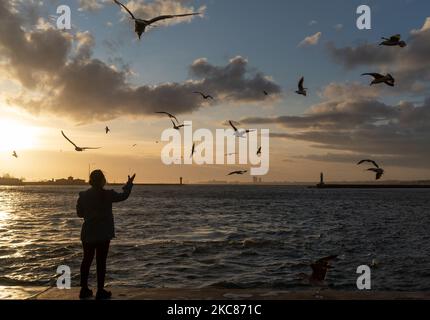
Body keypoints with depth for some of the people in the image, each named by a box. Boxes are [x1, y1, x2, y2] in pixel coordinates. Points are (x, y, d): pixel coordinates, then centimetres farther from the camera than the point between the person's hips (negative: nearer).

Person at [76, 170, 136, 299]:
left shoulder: (83, 195, -1)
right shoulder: (107, 195, -12)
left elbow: (79, 213, 7)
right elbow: (123, 196, 3)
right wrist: (129, 183, 16)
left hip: (88, 234, 4)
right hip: (103, 234, -4)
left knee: (87, 260, 13)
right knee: (101, 261, 1)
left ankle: (84, 289, 18)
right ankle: (100, 291, 6)